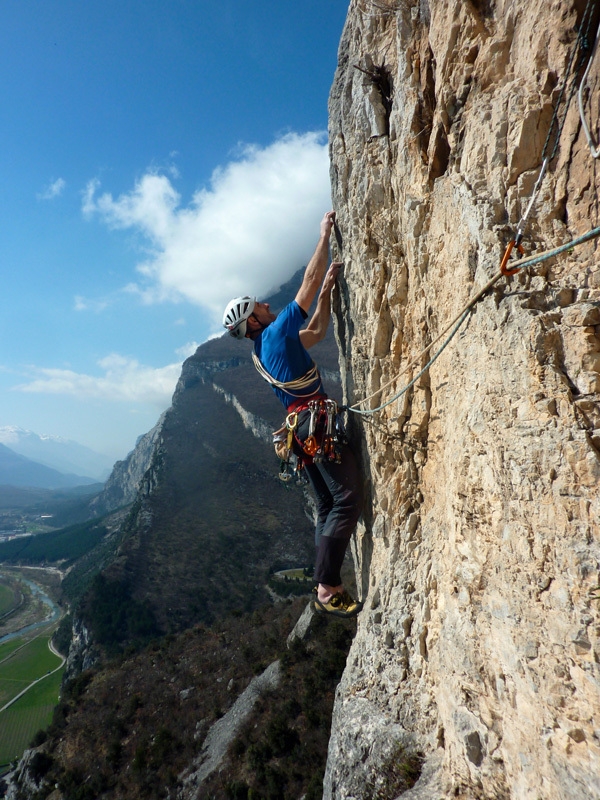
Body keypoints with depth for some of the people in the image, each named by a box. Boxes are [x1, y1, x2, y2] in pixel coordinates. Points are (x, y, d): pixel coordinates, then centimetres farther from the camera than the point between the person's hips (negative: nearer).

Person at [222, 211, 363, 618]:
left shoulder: (265, 350, 20)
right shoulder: (277, 332, -5)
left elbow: (317, 332, 28)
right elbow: (309, 282, -3)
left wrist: (329, 286, 26)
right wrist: (326, 234, 7)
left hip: (304, 427, 10)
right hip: (317, 421, -9)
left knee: (329, 504, 11)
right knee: (348, 499, -12)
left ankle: (328, 587, 13)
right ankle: (327, 587, -11)